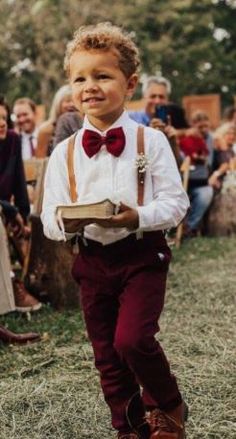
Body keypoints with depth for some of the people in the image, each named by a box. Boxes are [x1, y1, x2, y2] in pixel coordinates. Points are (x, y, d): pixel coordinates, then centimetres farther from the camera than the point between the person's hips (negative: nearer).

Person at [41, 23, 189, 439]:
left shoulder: (150, 141, -5)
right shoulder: (63, 153, 2)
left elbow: (175, 201, -7)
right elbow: (49, 218, 0)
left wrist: (139, 217, -26)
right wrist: (67, 222, -23)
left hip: (142, 254, -3)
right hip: (93, 260, 4)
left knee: (132, 339, -19)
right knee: (107, 355, 10)